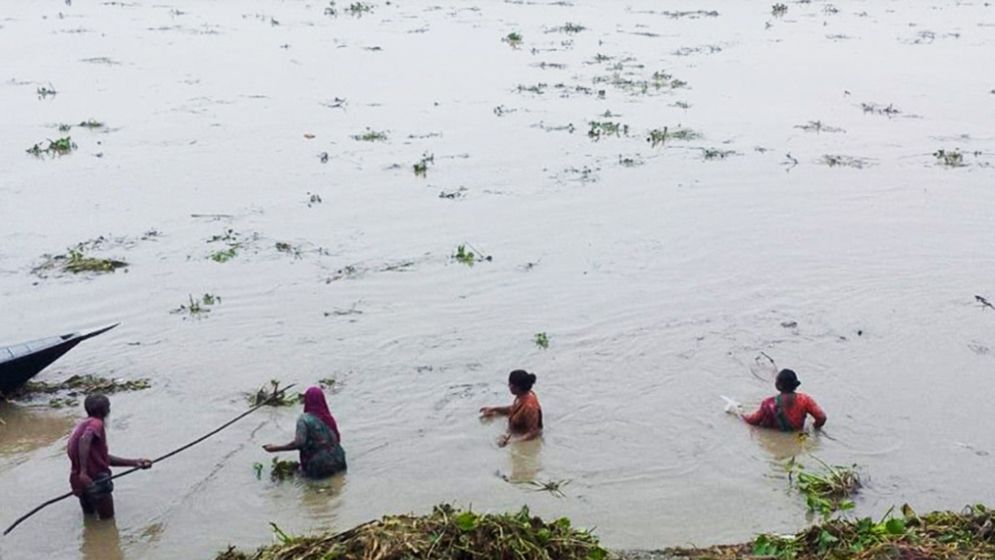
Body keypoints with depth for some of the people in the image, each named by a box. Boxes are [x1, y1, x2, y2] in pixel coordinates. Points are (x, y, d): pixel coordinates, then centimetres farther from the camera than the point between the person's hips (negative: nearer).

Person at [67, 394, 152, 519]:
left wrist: (135, 462, 24)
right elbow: (84, 440, -30)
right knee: (107, 518, 8)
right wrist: (83, 471, -34)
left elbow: (105, 458, 24)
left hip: (79, 481, 8)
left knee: (89, 514, 30)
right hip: (96, 480, -8)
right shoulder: (96, 423, -8)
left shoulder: (83, 425, 20)